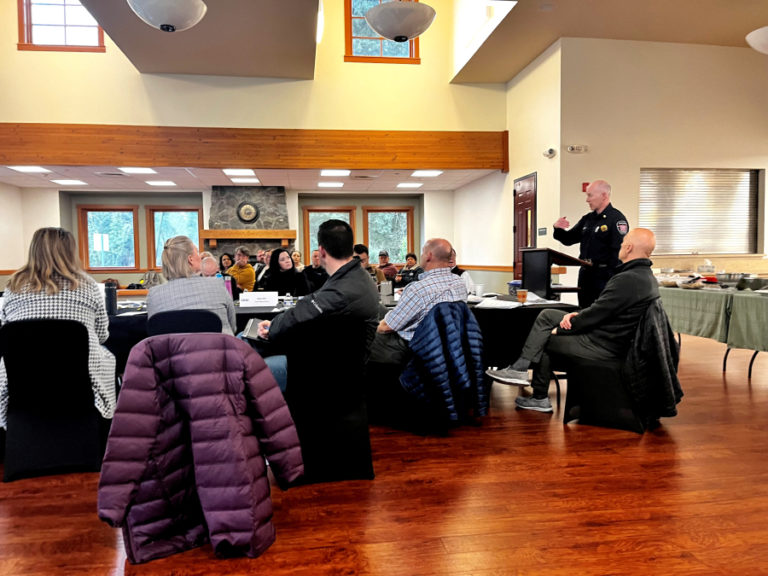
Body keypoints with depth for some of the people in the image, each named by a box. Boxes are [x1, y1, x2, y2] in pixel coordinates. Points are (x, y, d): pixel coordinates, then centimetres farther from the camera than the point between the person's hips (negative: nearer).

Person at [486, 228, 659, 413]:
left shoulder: (627, 280, -25)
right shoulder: (646, 276, 9)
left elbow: (594, 315, -21)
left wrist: (559, 330, -8)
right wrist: (576, 314, -1)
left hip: (602, 346, -10)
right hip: (611, 336, 10)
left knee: (543, 341, 6)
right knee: (547, 315, 10)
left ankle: (540, 399, 19)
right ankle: (519, 369, 11)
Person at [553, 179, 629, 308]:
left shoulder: (616, 219, -10)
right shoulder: (587, 219, 15)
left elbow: (619, 253, -18)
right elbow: (569, 239, 22)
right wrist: (558, 228, 0)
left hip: (604, 278, -8)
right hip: (585, 276, 8)